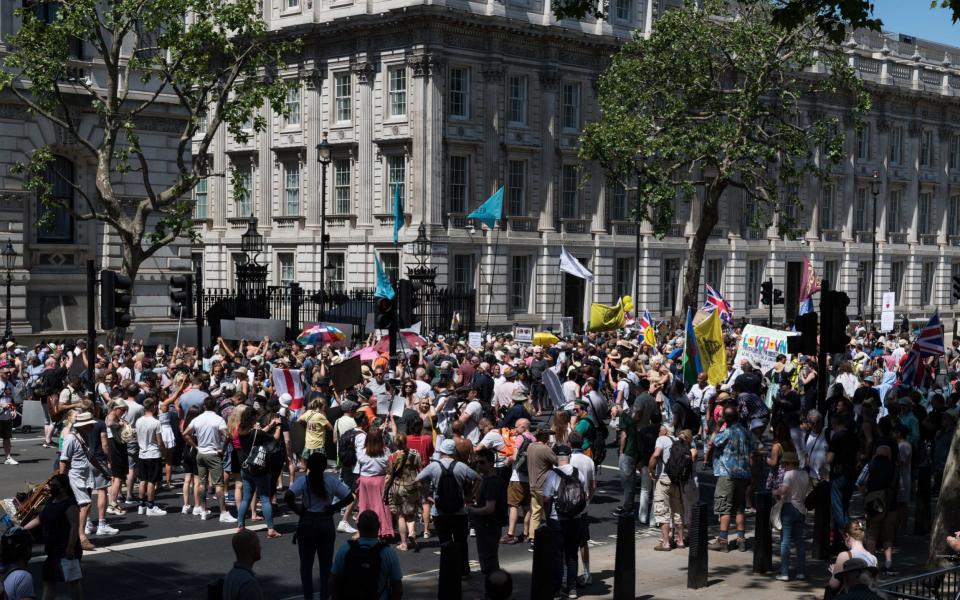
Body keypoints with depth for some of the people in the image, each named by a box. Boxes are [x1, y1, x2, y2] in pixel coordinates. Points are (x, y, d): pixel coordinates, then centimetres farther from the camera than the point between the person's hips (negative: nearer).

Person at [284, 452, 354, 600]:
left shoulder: (303, 481, -10)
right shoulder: (332, 481, -4)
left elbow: (288, 497, -23)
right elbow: (349, 497, -3)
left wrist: (297, 509, -9)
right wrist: (335, 507, 3)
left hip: (307, 523, -2)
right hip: (326, 522, 2)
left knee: (306, 563, 8)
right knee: (326, 563, 13)